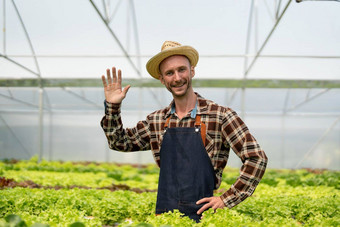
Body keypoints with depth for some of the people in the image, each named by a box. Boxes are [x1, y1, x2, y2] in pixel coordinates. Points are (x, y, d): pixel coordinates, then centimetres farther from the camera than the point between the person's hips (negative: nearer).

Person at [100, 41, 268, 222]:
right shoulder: (156, 121, 8)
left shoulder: (220, 116, -6)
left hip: (201, 216, -4)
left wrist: (227, 199, -10)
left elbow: (256, 159, -6)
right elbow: (119, 142, 19)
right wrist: (112, 106, 5)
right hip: (163, 214, 4)